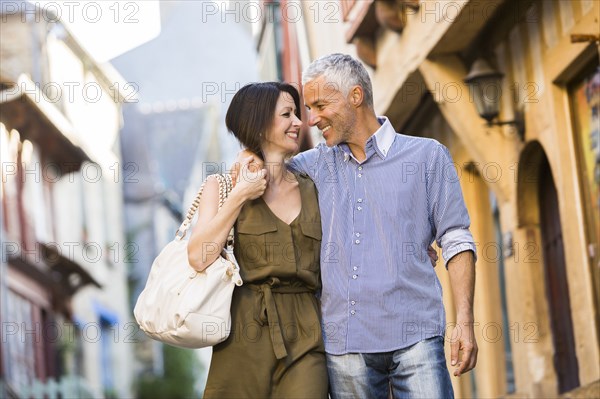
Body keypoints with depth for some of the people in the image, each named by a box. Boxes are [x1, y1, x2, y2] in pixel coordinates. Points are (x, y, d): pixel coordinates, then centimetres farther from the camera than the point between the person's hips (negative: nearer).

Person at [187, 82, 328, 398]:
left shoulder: (309, 190, 15)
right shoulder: (222, 185, 5)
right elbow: (198, 258, -10)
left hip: (304, 340, 3)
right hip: (247, 338, -3)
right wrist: (239, 196, -7)